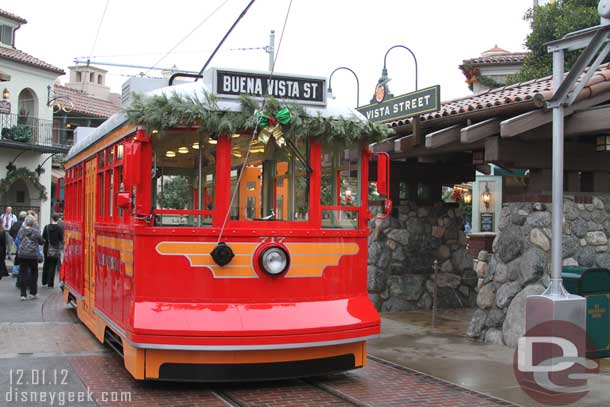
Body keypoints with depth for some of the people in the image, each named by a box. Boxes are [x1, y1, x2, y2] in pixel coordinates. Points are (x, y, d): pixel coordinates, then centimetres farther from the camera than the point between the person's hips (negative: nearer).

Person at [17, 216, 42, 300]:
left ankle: (23, 294, 5)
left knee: (23, 274, 6)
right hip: (33, 255, -2)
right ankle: (33, 293, 16)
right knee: (34, 273, 13)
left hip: (22, 254, 2)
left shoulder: (21, 231, -3)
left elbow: (18, 239, 12)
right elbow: (41, 242, 1)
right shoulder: (36, 231, -10)